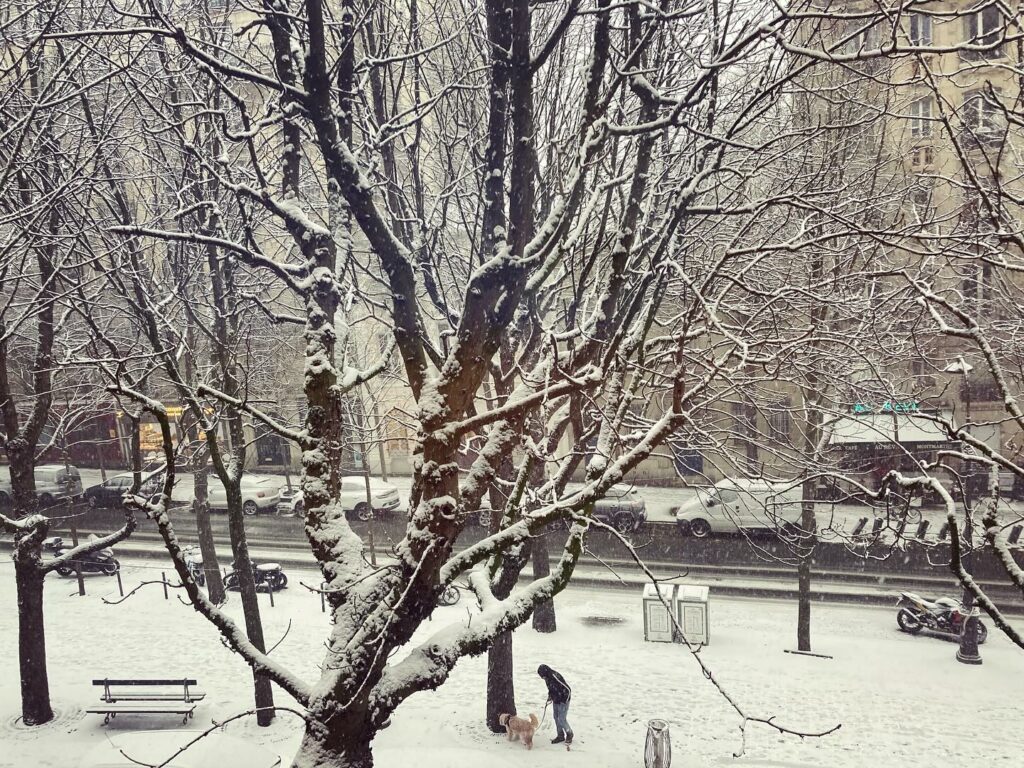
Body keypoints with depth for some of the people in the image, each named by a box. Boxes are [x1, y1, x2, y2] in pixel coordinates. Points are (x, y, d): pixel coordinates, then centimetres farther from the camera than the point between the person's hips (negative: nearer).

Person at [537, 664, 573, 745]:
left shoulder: (555, 677, -30)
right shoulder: (548, 678, -2)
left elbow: (567, 689, -25)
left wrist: (564, 701, -19)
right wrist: (550, 696, 3)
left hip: (563, 701, -8)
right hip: (556, 701, 8)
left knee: (561, 719, -5)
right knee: (556, 718, 13)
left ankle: (569, 734, 17)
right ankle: (560, 735, 26)